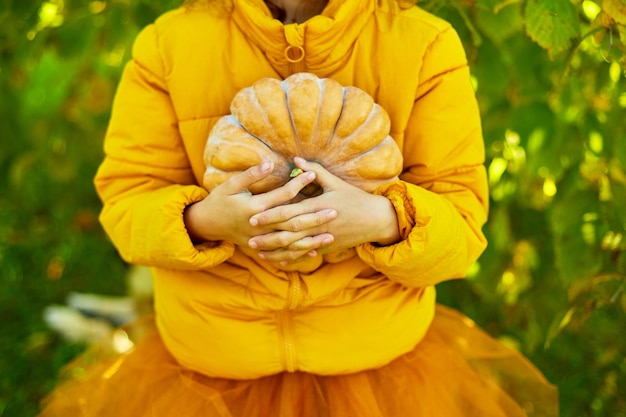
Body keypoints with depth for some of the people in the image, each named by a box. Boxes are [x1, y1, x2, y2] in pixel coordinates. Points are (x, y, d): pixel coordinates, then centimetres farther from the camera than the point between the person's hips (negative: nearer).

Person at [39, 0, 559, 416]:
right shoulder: (166, 44, -7)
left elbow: (462, 219, -10)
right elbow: (125, 203, -6)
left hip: (381, 364, 0)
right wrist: (203, 219, -28)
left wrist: (384, 221, -32)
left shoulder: (428, 46, -9)